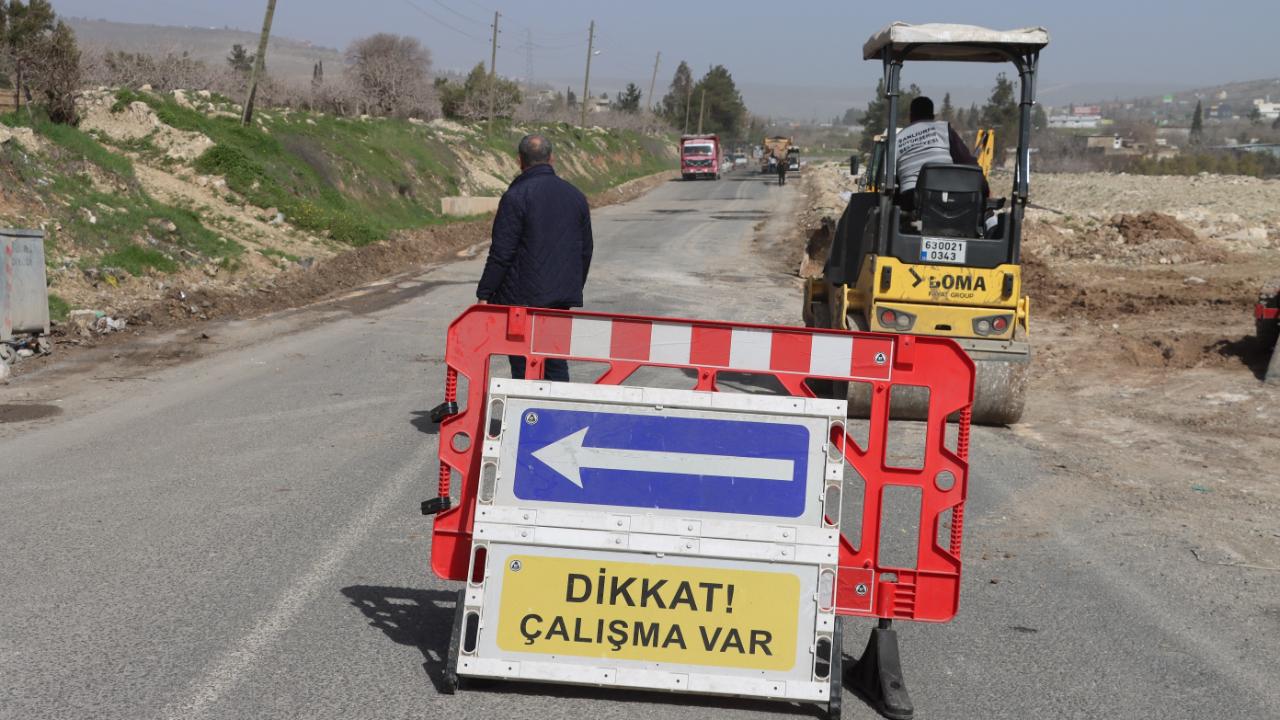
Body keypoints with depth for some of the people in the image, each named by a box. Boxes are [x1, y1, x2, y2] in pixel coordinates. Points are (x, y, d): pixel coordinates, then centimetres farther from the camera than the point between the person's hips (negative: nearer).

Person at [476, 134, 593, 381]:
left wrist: (484, 293, -6)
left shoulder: (516, 197, -11)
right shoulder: (576, 196, 9)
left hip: (523, 298, -6)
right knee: (556, 364, 13)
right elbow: (586, 251, 16)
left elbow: (501, 253, -13)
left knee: (523, 366, -1)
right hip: (562, 298, 6)